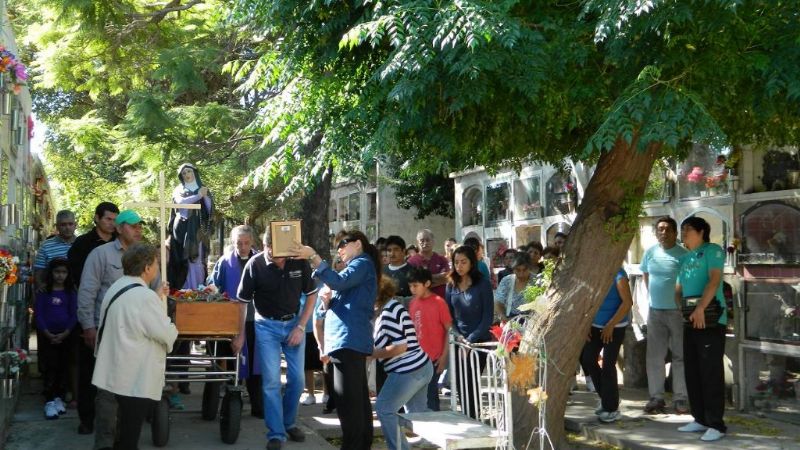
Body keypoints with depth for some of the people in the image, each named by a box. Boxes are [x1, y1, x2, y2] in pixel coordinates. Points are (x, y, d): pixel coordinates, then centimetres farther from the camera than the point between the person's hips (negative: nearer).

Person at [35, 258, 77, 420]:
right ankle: (49, 402, -3)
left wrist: (65, 333, -12)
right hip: (48, 336, -1)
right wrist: (48, 334, -13)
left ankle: (59, 398, 17)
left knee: (63, 368, 6)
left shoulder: (71, 292, 3)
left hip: (66, 336, 1)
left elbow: (74, 314, 0)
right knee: (51, 368, -4)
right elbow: (39, 314, -2)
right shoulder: (44, 291, 1)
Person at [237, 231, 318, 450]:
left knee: (297, 379, 7)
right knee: (271, 381, -6)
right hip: (267, 326, -2)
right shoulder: (255, 265, -17)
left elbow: (311, 295, 0)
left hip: (294, 323, 2)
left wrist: (300, 327, -6)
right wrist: (240, 334, -3)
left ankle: (289, 423, 29)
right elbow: (242, 301, -6)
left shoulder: (300, 261, -13)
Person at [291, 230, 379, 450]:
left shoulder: (363, 263, -3)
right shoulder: (358, 268, 27)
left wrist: (313, 257, -24)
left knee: (347, 399, -14)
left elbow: (338, 282, -22)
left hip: (349, 339, -11)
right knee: (358, 397, 12)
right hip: (351, 339, 11)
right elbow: (343, 307, 27)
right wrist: (328, 301, 7)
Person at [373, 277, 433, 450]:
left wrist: (371, 354, -12)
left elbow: (399, 347, -19)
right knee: (417, 414, 16)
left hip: (408, 370, -10)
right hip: (421, 367, 10)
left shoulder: (388, 311, -15)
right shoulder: (391, 307, 16)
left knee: (384, 408, -3)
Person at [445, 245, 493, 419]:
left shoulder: (483, 284, -3)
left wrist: (471, 339, -12)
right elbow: (448, 316, 10)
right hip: (459, 341, 4)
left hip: (479, 341, -4)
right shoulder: (451, 286, 8)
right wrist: (458, 336, -6)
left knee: (471, 384, -8)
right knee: (461, 385, 2)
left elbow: (488, 317, -6)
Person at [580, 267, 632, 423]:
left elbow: (627, 302, -19)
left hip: (615, 327, -6)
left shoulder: (617, 274, -16)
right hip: (595, 326, 7)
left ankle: (611, 409, 8)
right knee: (587, 358, 3)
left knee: (608, 365, -6)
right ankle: (606, 398, 22)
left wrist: (610, 325, -18)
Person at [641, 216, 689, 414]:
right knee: (654, 356, 6)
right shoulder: (650, 252, 5)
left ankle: (680, 398, 9)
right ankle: (656, 397, 14)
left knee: (680, 356, 3)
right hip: (655, 311, 4)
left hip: (677, 311, -4)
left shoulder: (683, 255, -9)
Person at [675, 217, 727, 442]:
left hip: (710, 320, -8)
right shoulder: (685, 258, 19)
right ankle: (700, 419, 19)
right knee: (692, 372, 10)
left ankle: (716, 425, -5)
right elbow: (679, 288, 23)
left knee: (711, 372, -8)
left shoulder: (712, 250, -5)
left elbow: (714, 281, -17)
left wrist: (700, 308, -25)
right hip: (690, 321, 8)